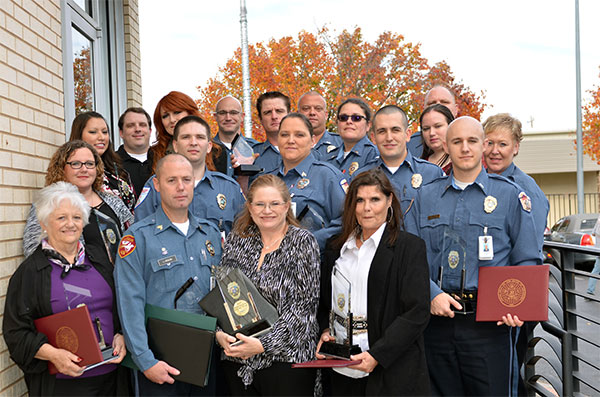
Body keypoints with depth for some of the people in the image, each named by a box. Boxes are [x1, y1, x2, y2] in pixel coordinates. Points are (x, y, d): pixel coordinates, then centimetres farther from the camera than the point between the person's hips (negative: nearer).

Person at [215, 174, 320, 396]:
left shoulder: (303, 242, -4)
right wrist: (219, 332, -9)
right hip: (236, 360, 4)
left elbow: (304, 306, -11)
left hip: (286, 359, -3)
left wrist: (263, 344, -18)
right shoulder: (236, 240, 7)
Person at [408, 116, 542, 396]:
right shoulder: (425, 197, 10)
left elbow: (527, 262, 3)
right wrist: (432, 294, -10)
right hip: (438, 319, 2)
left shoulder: (510, 194, 4)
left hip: (490, 323, -2)